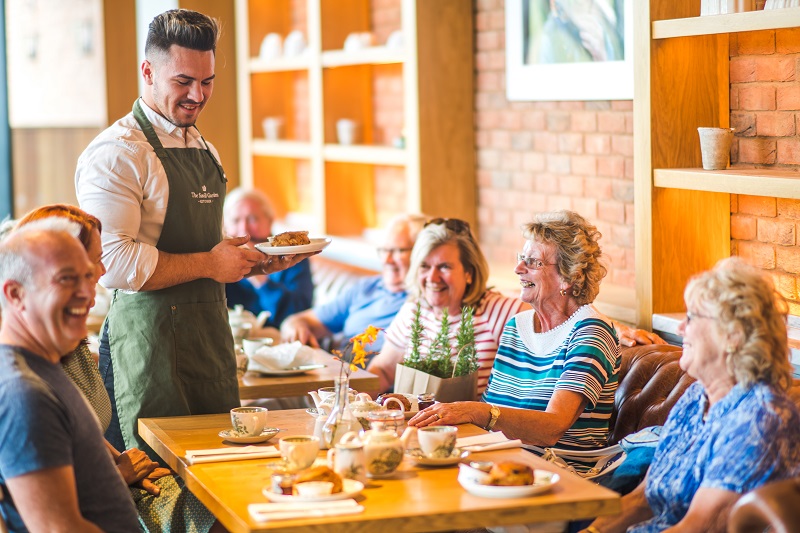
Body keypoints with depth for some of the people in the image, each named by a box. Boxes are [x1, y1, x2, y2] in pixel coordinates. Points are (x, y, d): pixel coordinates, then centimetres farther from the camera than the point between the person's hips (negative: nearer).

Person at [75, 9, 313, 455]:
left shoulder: (205, 150, 17)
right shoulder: (117, 152, -12)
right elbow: (113, 262, -22)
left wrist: (258, 261, 7)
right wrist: (209, 264, -17)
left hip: (212, 334, 8)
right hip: (150, 337, -8)